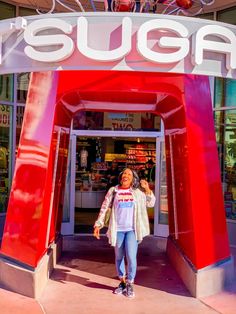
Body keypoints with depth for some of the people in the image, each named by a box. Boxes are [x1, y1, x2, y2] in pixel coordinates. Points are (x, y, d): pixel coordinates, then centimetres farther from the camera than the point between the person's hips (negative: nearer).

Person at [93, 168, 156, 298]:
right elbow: (104, 208, 6)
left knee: (131, 257, -11)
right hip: (118, 230, 1)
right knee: (119, 257, 11)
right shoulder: (113, 191, 4)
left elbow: (151, 203, 15)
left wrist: (147, 189, 1)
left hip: (132, 230, -1)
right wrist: (98, 224, 0)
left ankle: (130, 284, 8)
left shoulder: (137, 192, 5)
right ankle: (122, 282, 29)